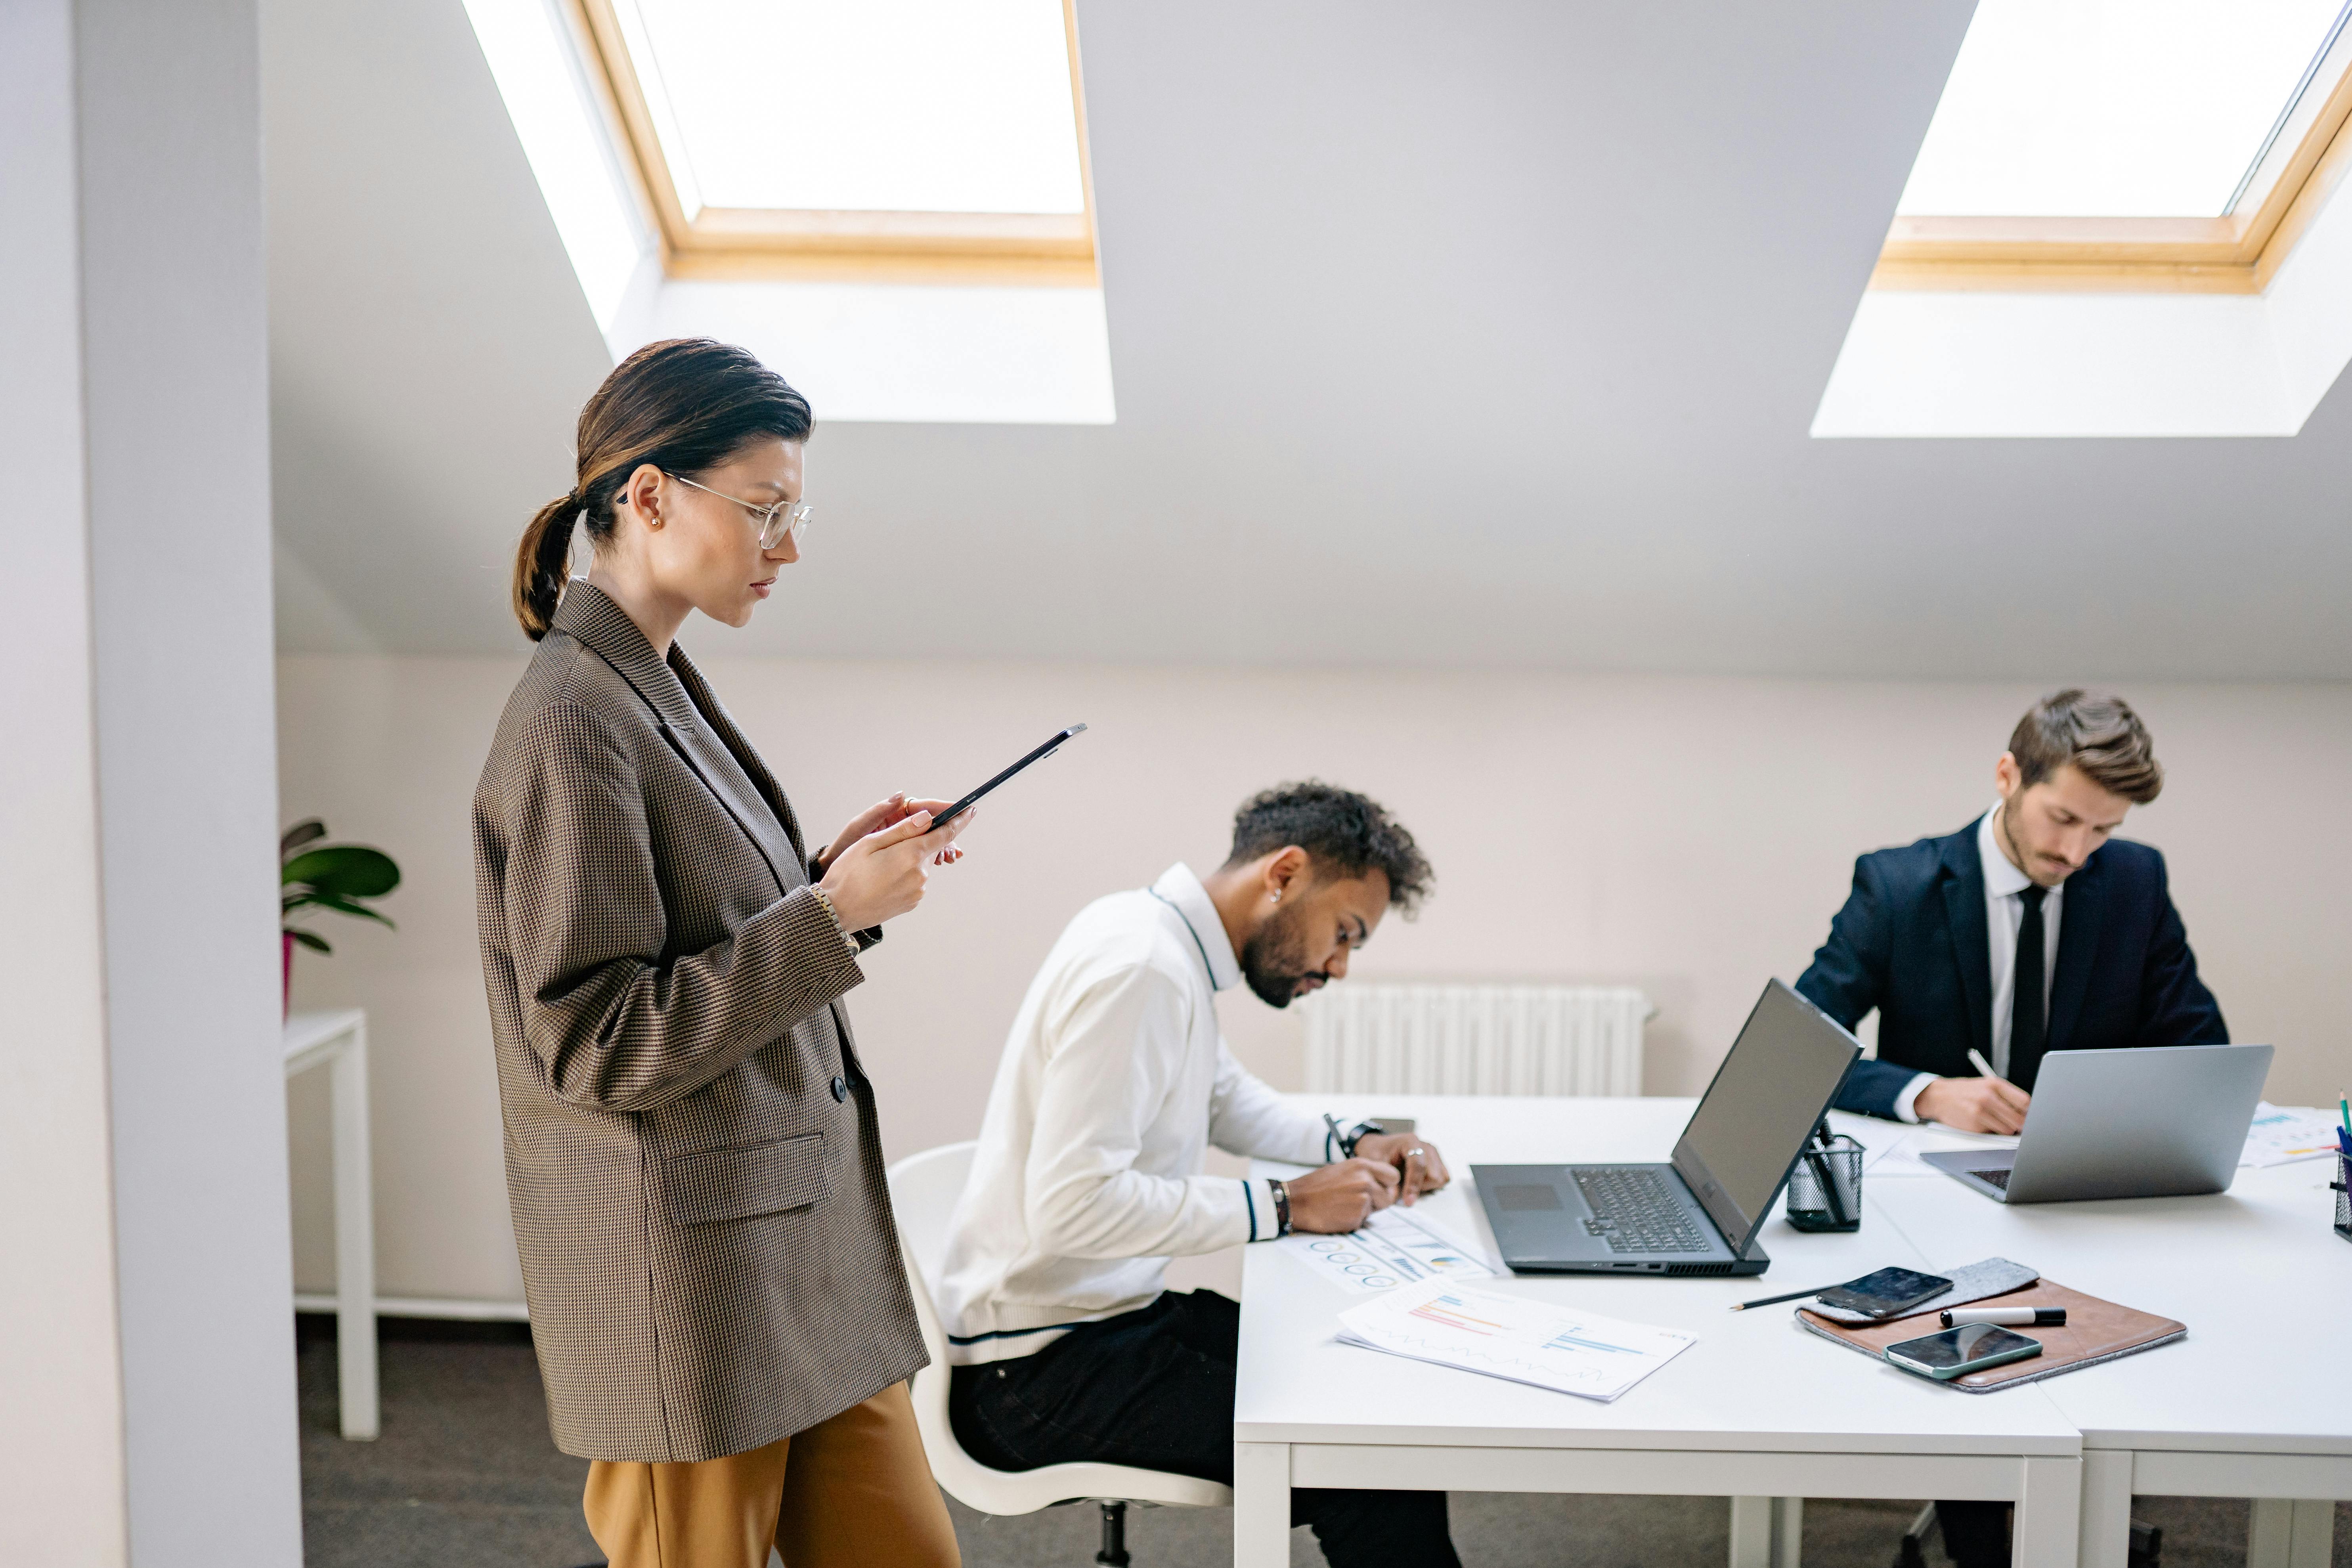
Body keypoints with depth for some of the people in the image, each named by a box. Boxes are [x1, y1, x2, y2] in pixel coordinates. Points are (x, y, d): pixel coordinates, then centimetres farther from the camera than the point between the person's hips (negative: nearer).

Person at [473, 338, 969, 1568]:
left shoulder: (661, 688, 11)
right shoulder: (572, 721, -18)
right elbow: (598, 1045, -20)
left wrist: (839, 871, 1)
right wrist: (830, 916, -21)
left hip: (805, 1247, 9)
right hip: (690, 1284, -9)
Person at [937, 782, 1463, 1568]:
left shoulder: (1173, 951, 9)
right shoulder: (1138, 966, -22)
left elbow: (1229, 1102, 25)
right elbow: (1071, 1205, -29)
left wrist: (1354, 1144, 8)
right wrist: (1282, 1207, -21)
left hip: (1115, 1310, 10)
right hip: (1038, 1368, -10)